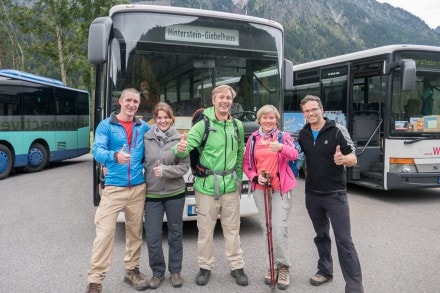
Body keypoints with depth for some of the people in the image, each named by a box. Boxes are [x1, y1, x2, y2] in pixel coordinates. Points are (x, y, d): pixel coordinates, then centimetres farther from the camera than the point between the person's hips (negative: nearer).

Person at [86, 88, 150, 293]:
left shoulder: (144, 127, 9)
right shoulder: (106, 125, -1)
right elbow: (97, 151, -14)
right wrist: (114, 156, -34)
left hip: (138, 188, 4)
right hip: (113, 187, -3)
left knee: (135, 232, 12)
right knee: (104, 233, -5)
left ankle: (132, 270, 28)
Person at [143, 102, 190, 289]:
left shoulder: (179, 139, -6)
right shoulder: (146, 138, -3)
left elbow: (184, 167, -7)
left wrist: (165, 170, -20)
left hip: (175, 193, 0)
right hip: (152, 194, 1)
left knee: (175, 233, 12)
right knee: (152, 235, 4)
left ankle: (175, 271, 29)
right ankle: (157, 272, 25)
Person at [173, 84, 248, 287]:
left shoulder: (237, 125, 6)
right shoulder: (203, 124, -9)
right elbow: (188, 145, -20)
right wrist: (180, 149, -43)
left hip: (231, 186, 3)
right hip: (207, 185, -3)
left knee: (232, 229, 15)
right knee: (206, 229, 9)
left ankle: (237, 267, 29)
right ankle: (205, 267, 27)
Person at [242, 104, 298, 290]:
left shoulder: (284, 136, 1)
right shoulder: (253, 139, 7)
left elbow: (294, 155, -17)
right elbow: (246, 163, 8)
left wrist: (282, 148, -38)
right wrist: (255, 177, -10)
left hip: (281, 188, -2)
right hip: (259, 188, 3)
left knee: (279, 228, -8)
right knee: (267, 228, 8)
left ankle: (283, 267, 9)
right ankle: (274, 264, 24)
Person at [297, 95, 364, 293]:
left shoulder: (337, 130, -10)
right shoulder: (303, 134, 4)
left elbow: (353, 159, -14)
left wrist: (342, 159, -35)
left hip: (335, 194, -5)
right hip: (312, 194, 5)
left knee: (343, 239, -4)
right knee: (321, 235, 17)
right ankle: (325, 271, 34)